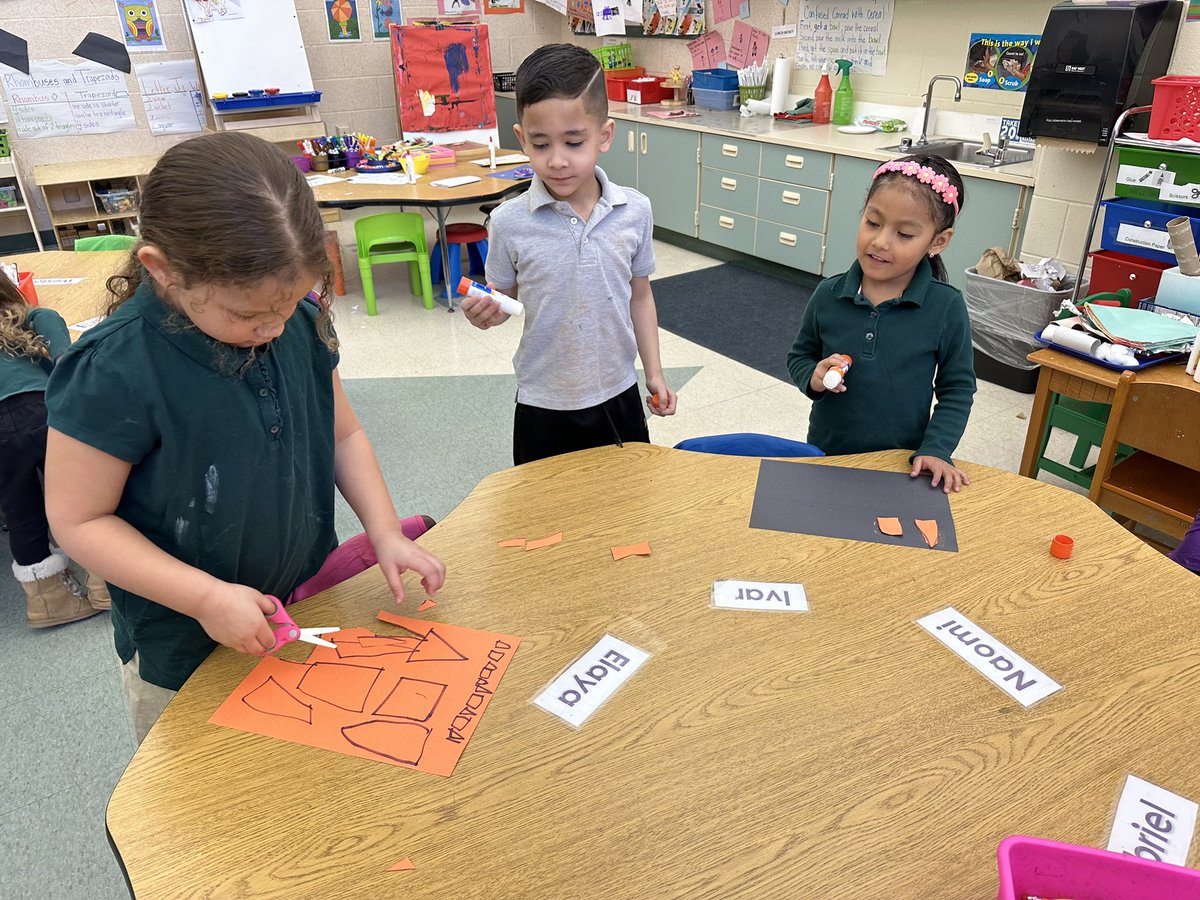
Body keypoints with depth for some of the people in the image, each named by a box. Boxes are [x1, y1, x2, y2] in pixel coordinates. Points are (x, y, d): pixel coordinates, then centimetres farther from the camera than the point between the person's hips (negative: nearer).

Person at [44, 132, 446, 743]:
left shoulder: (301, 322, -10)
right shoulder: (114, 373, -26)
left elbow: (343, 435, 2)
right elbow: (78, 520, -17)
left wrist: (386, 533, -9)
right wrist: (205, 597, -24)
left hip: (308, 605, 5)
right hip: (183, 654, -4)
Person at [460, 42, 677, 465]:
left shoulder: (635, 211, -8)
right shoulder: (509, 222, -14)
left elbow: (639, 297, 4)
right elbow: (502, 300, -1)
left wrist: (654, 373, 6)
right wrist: (487, 313, -23)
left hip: (617, 394, 2)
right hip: (543, 404, -1)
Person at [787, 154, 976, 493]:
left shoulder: (947, 307, -13)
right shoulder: (829, 295, -9)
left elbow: (957, 388, -4)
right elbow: (799, 356, 4)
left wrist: (936, 450, -14)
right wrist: (814, 378, -16)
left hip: (902, 463, -1)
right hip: (826, 452, 2)